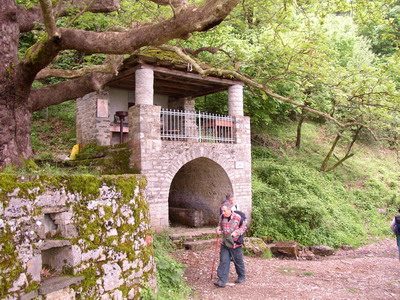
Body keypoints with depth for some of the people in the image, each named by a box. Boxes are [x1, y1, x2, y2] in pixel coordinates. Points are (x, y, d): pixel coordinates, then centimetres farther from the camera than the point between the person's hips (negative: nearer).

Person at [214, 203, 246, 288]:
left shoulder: (237, 217, -13)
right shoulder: (222, 217, 1)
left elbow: (244, 227, -5)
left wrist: (236, 232, -20)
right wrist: (218, 229, -5)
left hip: (235, 244, -3)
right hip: (224, 244, 4)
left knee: (238, 261, 12)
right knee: (223, 262, -3)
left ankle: (242, 277, 34)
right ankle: (222, 281, -4)